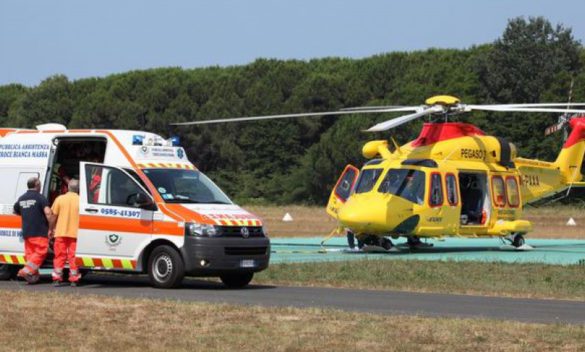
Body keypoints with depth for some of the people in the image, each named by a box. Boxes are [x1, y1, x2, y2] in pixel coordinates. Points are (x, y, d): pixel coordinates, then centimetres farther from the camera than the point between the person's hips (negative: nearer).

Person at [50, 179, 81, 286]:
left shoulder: (60, 199, -1)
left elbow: (54, 215, 2)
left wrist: (51, 229, 14)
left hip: (61, 233, 1)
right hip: (75, 233, -1)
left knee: (59, 256, 8)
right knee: (73, 256, 5)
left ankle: (57, 278, 6)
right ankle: (74, 279, 5)